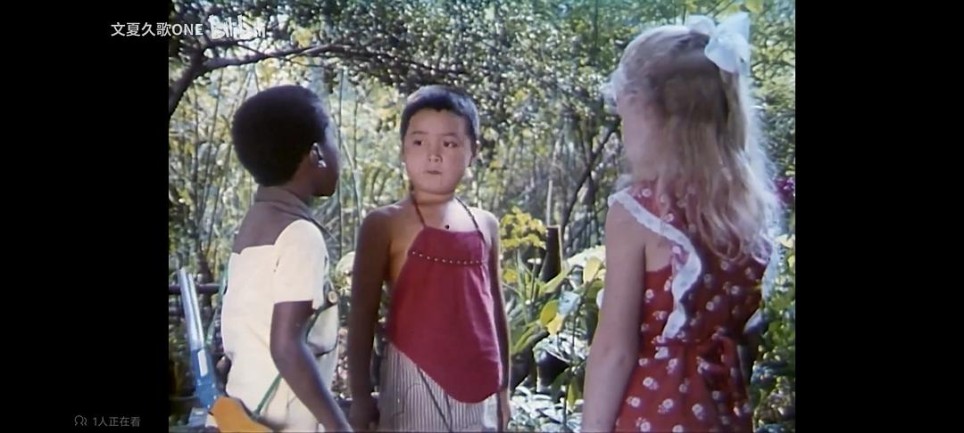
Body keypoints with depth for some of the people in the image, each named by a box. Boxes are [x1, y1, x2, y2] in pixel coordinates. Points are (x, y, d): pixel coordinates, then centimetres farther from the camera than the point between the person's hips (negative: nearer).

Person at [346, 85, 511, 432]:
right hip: (415, 384, -5)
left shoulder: (485, 225, 10)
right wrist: (361, 395, -7)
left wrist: (503, 387, 16)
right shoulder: (385, 224, -4)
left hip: (476, 391, 5)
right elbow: (363, 313, -4)